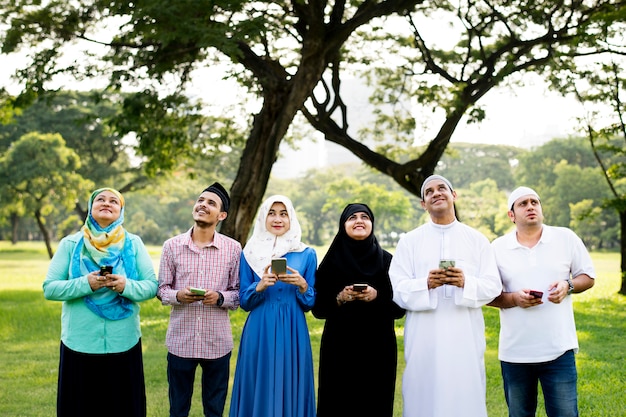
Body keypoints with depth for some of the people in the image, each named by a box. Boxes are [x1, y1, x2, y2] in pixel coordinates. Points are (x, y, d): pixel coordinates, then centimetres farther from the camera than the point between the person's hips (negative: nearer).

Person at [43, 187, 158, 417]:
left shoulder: (134, 244, 4)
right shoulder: (70, 244, 2)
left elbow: (151, 286, 0)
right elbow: (49, 288, -3)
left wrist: (126, 286, -20)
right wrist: (85, 284, -19)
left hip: (123, 344, 1)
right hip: (79, 344, 0)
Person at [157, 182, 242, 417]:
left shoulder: (233, 249, -2)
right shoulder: (172, 246, 0)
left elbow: (239, 293, 1)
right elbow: (162, 289, 3)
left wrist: (220, 298, -19)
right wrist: (178, 296, -17)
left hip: (218, 342, 0)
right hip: (180, 341, 1)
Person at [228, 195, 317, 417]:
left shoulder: (307, 254, 6)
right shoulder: (250, 254, 5)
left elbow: (310, 303, 7)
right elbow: (244, 302, 4)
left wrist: (302, 285, -12)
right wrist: (260, 286, -14)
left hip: (293, 334, 0)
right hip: (260, 335, 0)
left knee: (290, 391, 4)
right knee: (259, 392, 2)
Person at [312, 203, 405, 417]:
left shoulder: (387, 260, 5)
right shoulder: (331, 261, 4)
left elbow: (400, 307, 3)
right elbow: (318, 308, 3)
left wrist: (377, 296, -14)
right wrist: (340, 298, -14)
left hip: (378, 348, 0)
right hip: (339, 348, 0)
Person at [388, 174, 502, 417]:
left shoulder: (477, 240, 9)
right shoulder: (409, 241, 7)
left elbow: (493, 286, 2)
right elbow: (396, 289, -1)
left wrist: (465, 283, -17)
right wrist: (426, 284, -19)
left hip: (465, 337, 0)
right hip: (424, 339, 0)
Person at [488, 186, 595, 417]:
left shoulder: (566, 238, 3)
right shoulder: (497, 248, 2)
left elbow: (588, 276, 10)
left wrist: (568, 285, -12)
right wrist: (513, 299, -15)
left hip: (558, 349, -1)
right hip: (514, 352, 1)